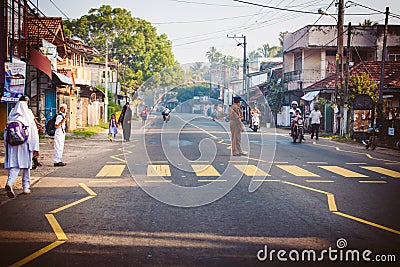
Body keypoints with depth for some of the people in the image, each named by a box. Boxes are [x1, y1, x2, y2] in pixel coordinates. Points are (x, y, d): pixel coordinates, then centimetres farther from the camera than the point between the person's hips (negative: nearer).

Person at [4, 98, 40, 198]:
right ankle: (26, 187, 18)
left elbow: (6, 134, 9)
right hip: (25, 146, -2)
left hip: (12, 146, 2)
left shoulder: (11, 119, 6)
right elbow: (34, 135, -4)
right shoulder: (29, 119, -1)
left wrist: (7, 146, 18)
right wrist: (35, 149, -1)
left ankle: (9, 183, -26)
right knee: (26, 166, 12)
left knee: (14, 166, -1)